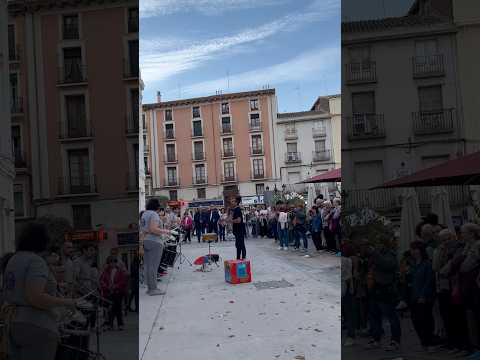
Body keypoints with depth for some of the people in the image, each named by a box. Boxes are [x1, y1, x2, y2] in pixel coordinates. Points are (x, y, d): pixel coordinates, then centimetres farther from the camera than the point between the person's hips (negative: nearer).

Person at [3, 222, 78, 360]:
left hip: (13, 323, 9)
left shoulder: (13, 259, 12)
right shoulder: (36, 261, -17)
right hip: (35, 327, -9)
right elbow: (35, 298, -26)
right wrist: (66, 302, -15)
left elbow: (10, 293, 18)